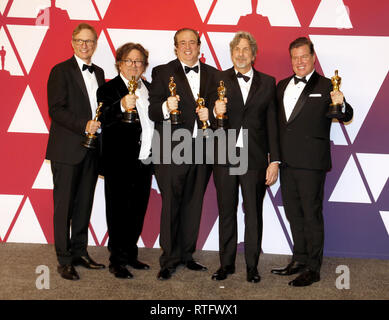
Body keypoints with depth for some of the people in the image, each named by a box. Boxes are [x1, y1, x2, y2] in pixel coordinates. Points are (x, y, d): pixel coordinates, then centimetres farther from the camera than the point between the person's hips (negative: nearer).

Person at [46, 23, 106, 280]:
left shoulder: (99, 73, 16)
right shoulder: (61, 71, -3)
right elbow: (56, 110, -12)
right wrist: (84, 125, -21)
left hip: (91, 149, 6)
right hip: (67, 149, -6)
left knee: (85, 203, 11)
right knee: (64, 204, 0)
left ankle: (80, 252, 23)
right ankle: (64, 260, 8)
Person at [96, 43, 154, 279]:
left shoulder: (149, 89, 15)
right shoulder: (109, 89, -5)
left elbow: (156, 119, 22)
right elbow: (104, 120, -22)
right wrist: (122, 106, -38)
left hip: (144, 160, 7)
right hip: (120, 162, -6)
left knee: (138, 210, 14)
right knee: (119, 210, 0)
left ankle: (130, 255, 28)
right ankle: (117, 261, 10)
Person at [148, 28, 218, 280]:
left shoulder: (213, 75, 13)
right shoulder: (163, 72, 3)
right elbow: (153, 112, -4)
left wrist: (210, 113, -6)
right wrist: (166, 107, -24)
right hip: (172, 150, -3)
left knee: (193, 205, 11)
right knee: (171, 205, 0)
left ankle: (186, 255, 25)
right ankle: (169, 260, 12)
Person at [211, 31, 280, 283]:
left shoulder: (267, 82, 7)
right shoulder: (219, 80, 5)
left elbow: (272, 123, 5)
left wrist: (274, 160, -1)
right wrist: (216, 113, -19)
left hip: (255, 158, 0)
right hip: (225, 157, 0)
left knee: (254, 212, 6)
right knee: (226, 212, 9)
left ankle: (252, 265, 18)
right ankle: (227, 263, 22)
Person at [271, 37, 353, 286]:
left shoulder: (326, 87, -5)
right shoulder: (282, 86, 13)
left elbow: (347, 117, -12)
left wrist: (341, 105, -33)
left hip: (311, 163, -6)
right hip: (286, 162, 6)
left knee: (312, 214, 1)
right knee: (293, 212, 15)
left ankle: (313, 268, 11)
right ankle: (300, 260, 30)